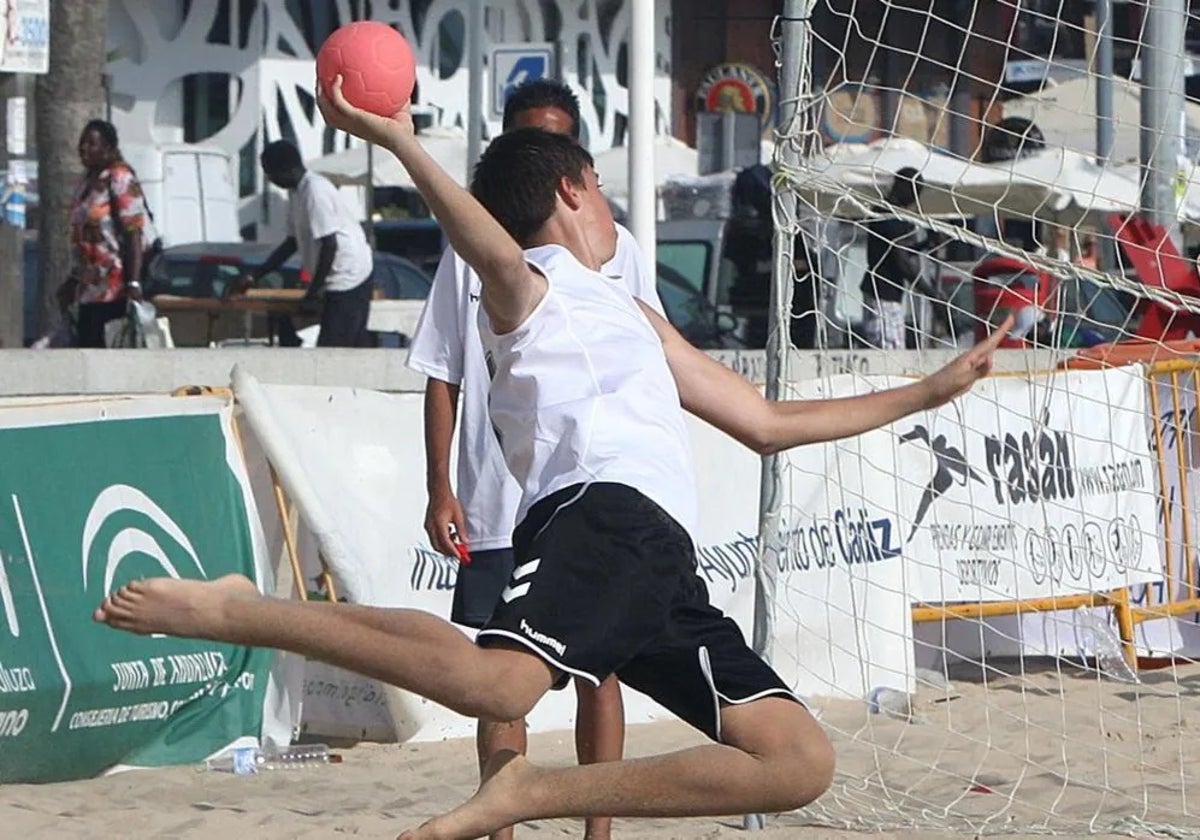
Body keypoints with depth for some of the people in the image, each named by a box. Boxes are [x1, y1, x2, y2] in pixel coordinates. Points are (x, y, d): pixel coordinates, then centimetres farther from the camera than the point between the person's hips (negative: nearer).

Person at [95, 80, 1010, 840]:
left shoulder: (633, 314, 38)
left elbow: (768, 423, 42)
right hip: (599, 518, -8)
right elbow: (498, 257, -14)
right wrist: (402, 144, -29)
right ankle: (236, 611, -22)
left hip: (665, 565, 8)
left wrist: (929, 391, 43)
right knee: (497, 684, -36)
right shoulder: (530, 287, 13)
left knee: (804, 762, -2)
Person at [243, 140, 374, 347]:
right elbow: (292, 242, 20)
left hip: (347, 280, -10)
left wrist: (313, 291, -16)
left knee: (330, 348, -10)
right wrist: (255, 276, 16)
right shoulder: (296, 192, 12)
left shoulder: (315, 192, -18)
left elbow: (329, 245, -22)